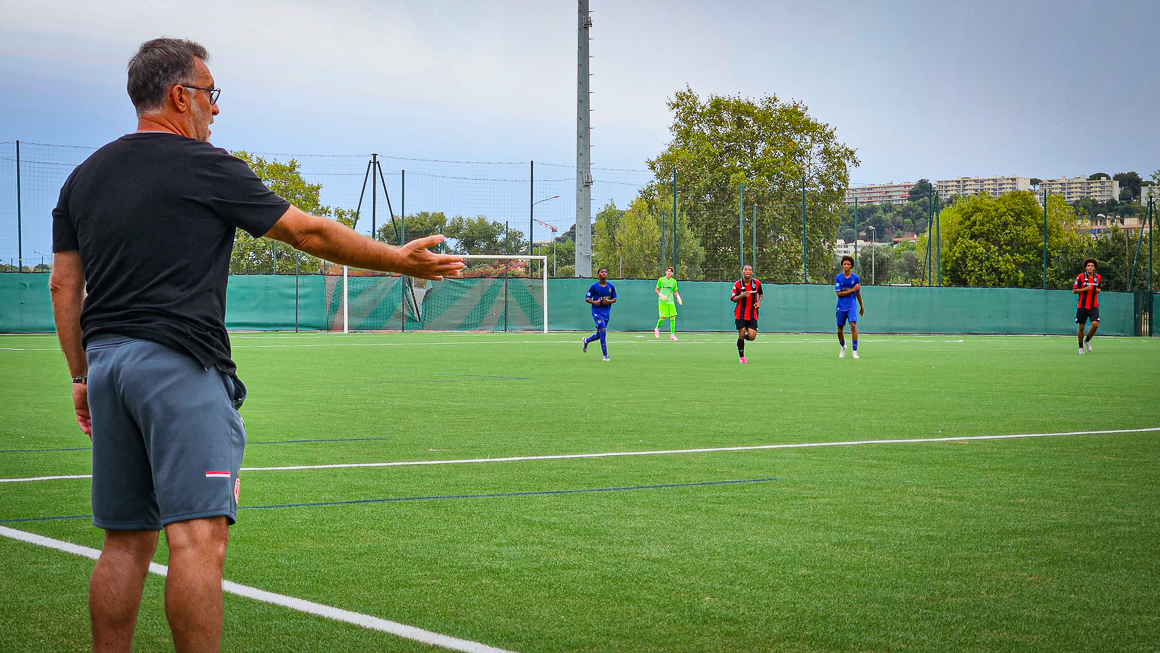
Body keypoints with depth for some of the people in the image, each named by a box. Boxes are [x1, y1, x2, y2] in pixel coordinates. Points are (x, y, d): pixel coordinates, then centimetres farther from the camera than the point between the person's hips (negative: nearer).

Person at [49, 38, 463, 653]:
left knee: (125, 542, 11)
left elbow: (64, 285, 14)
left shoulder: (83, 177, 14)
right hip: (180, 364, -7)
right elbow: (310, 233, 1)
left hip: (105, 361, 7)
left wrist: (81, 376, 20)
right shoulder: (205, 167, -4)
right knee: (198, 536, -11)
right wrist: (400, 259, 11)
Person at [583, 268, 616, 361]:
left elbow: (615, 299, 12)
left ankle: (586, 340, 44)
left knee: (599, 335, 13)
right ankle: (605, 356, -12)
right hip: (597, 312, -5)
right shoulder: (594, 286, -4)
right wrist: (594, 302, -20)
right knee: (603, 331, -16)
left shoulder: (611, 287, 6)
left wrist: (609, 301, -10)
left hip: (607, 312, 5)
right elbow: (587, 298, 0)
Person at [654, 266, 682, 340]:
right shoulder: (661, 280, 2)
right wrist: (661, 295, -10)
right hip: (662, 301, -3)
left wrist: (678, 297, -3)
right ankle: (657, 328, 20)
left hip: (670, 302, 3)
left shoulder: (674, 281, 8)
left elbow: (675, 291, 16)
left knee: (673, 317, -9)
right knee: (663, 317, -11)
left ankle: (672, 335, -6)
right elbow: (657, 289, 8)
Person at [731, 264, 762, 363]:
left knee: (752, 336, -9)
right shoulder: (737, 284, -5)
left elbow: (761, 293, 22)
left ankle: (742, 337, 27)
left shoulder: (757, 283, 2)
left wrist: (759, 302, 3)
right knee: (741, 334, -5)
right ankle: (742, 357, 10)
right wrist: (742, 295, -26)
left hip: (752, 314, 2)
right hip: (740, 314, -2)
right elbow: (733, 299, -7)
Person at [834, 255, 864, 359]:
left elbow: (858, 293, 13)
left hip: (852, 306, -1)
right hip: (841, 307, 1)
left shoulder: (855, 278, 2)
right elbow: (839, 294, -8)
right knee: (839, 330, 7)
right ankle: (843, 347, 38)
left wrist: (861, 307, 19)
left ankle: (855, 351, -21)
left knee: (853, 325, -21)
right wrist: (852, 290, -16)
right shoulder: (838, 278, -2)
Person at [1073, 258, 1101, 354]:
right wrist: (1085, 289, -18)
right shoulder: (1080, 277, -6)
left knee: (1095, 324, -16)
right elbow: (1074, 290, -5)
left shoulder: (1098, 277, 6)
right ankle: (1081, 347, 22)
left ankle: (1087, 340, 10)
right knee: (1081, 327, 3)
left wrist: (1098, 290, -2)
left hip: (1093, 306, 2)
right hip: (1082, 306, -2)